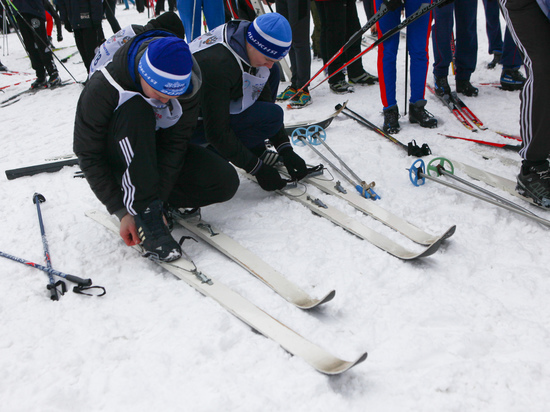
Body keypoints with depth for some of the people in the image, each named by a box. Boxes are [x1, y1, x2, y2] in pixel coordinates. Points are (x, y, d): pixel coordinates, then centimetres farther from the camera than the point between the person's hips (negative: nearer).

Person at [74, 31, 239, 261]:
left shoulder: (187, 84, -22)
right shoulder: (103, 87, -30)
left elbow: (175, 144, -20)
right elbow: (88, 155, -22)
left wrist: (159, 198, -28)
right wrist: (122, 212, -25)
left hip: (160, 153, 3)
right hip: (122, 158, -2)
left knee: (226, 182, -19)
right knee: (134, 110, -38)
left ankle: (152, 200, -1)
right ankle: (145, 215, -32)